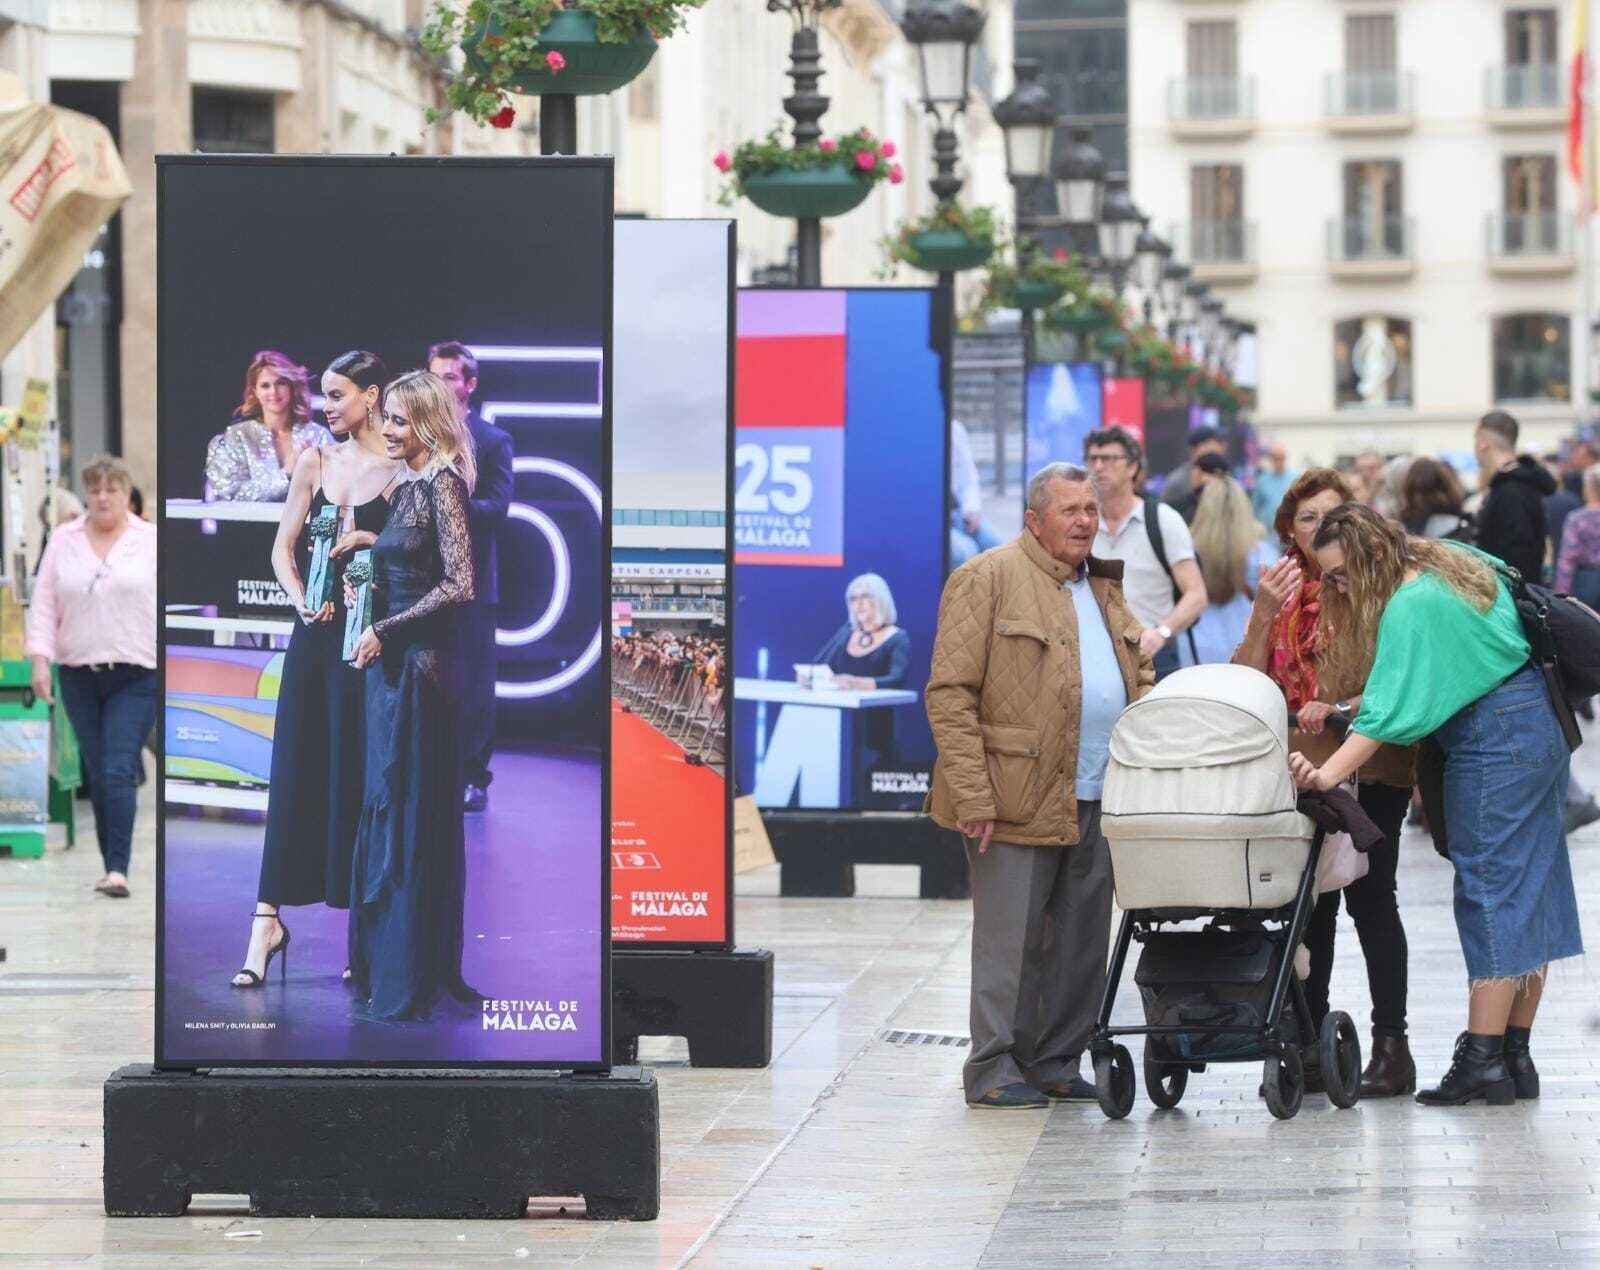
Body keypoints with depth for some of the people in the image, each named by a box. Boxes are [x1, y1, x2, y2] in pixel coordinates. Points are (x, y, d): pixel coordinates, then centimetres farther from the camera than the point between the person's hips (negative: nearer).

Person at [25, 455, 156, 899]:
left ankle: (117, 869, -16)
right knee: (96, 775, 7)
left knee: (118, 773, -13)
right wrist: (40, 658, -3)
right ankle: (112, 865, 15)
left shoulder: (151, 541, 1)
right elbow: (44, 604, 8)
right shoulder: (63, 541, 8)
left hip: (135, 678, -3)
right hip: (79, 676, 3)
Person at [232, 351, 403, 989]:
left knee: (361, 774, 0)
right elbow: (283, 547, 9)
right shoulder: (315, 460, 9)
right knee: (295, 769, 2)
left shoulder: (403, 469, -3)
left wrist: (371, 540, -18)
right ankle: (268, 918, 3)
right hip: (316, 630, 4)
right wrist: (302, 600, -6)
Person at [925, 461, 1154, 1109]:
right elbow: (950, 692, -10)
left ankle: (1054, 1063, 19)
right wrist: (972, 795, -17)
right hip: (1019, 801, -7)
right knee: (1011, 938, -4)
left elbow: (1140, 681, 27)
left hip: (1098, 802, 7)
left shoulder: (1103, 588, 18)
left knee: (1081, 941, 10)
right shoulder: (988, 579, -6)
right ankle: (994, 1071, 2)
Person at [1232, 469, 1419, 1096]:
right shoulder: (1281, 592, 12)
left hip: (1371, 768, -5)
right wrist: (1263, 615, -8)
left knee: (1370, 898, -4)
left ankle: (1391, 1045, 1)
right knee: (1309, 906, 8)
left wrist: (1341, 709, -21)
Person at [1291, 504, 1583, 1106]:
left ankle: (1482, 1060, -9)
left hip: (1493, 742, -10)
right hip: (1541, 725, 10)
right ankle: (1516, 1059, 10)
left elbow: (1386, 714, -24)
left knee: (1491, 893, -8)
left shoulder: (1410, 608, -17)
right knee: (1529, 890, 8)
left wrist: (1327, 774, -30)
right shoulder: (1455, 562, 10)